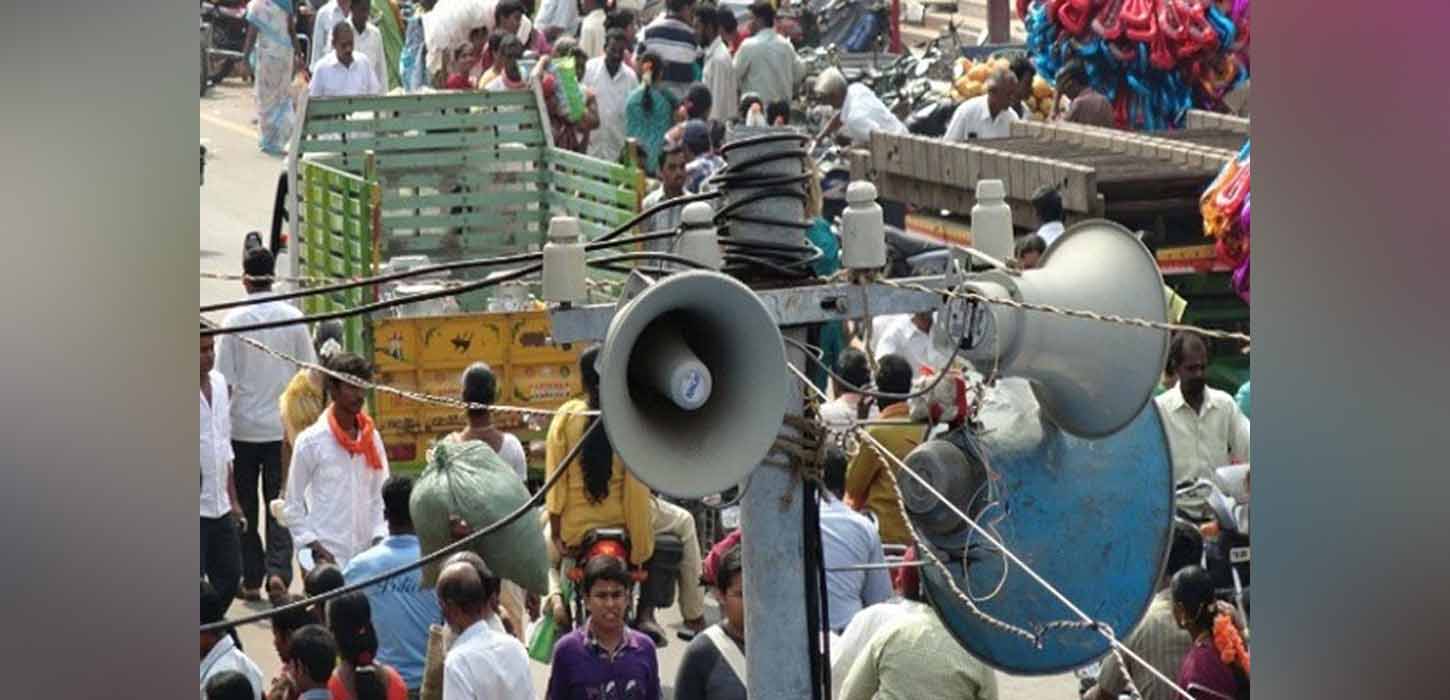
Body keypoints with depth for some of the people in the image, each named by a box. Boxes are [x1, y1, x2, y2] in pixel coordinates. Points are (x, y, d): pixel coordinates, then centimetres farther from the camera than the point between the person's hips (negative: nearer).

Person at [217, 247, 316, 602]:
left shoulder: (235, 320, -10)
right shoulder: (293, 318, -4)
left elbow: (225, 379, -8)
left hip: (243, 426, -1)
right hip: (283, 425, 1)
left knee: (244, 505, 9)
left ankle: (251, 579, 12)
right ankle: (278, 570, -9)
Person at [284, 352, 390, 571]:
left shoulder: (371, 438, 8)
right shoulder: (311, 441, -4)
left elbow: (380, 495, 13)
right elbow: (293, 505, 0)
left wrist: (379, 538, -1)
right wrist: (314, 548, -8)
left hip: (366, 554, 4)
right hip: (328, 555, -4)